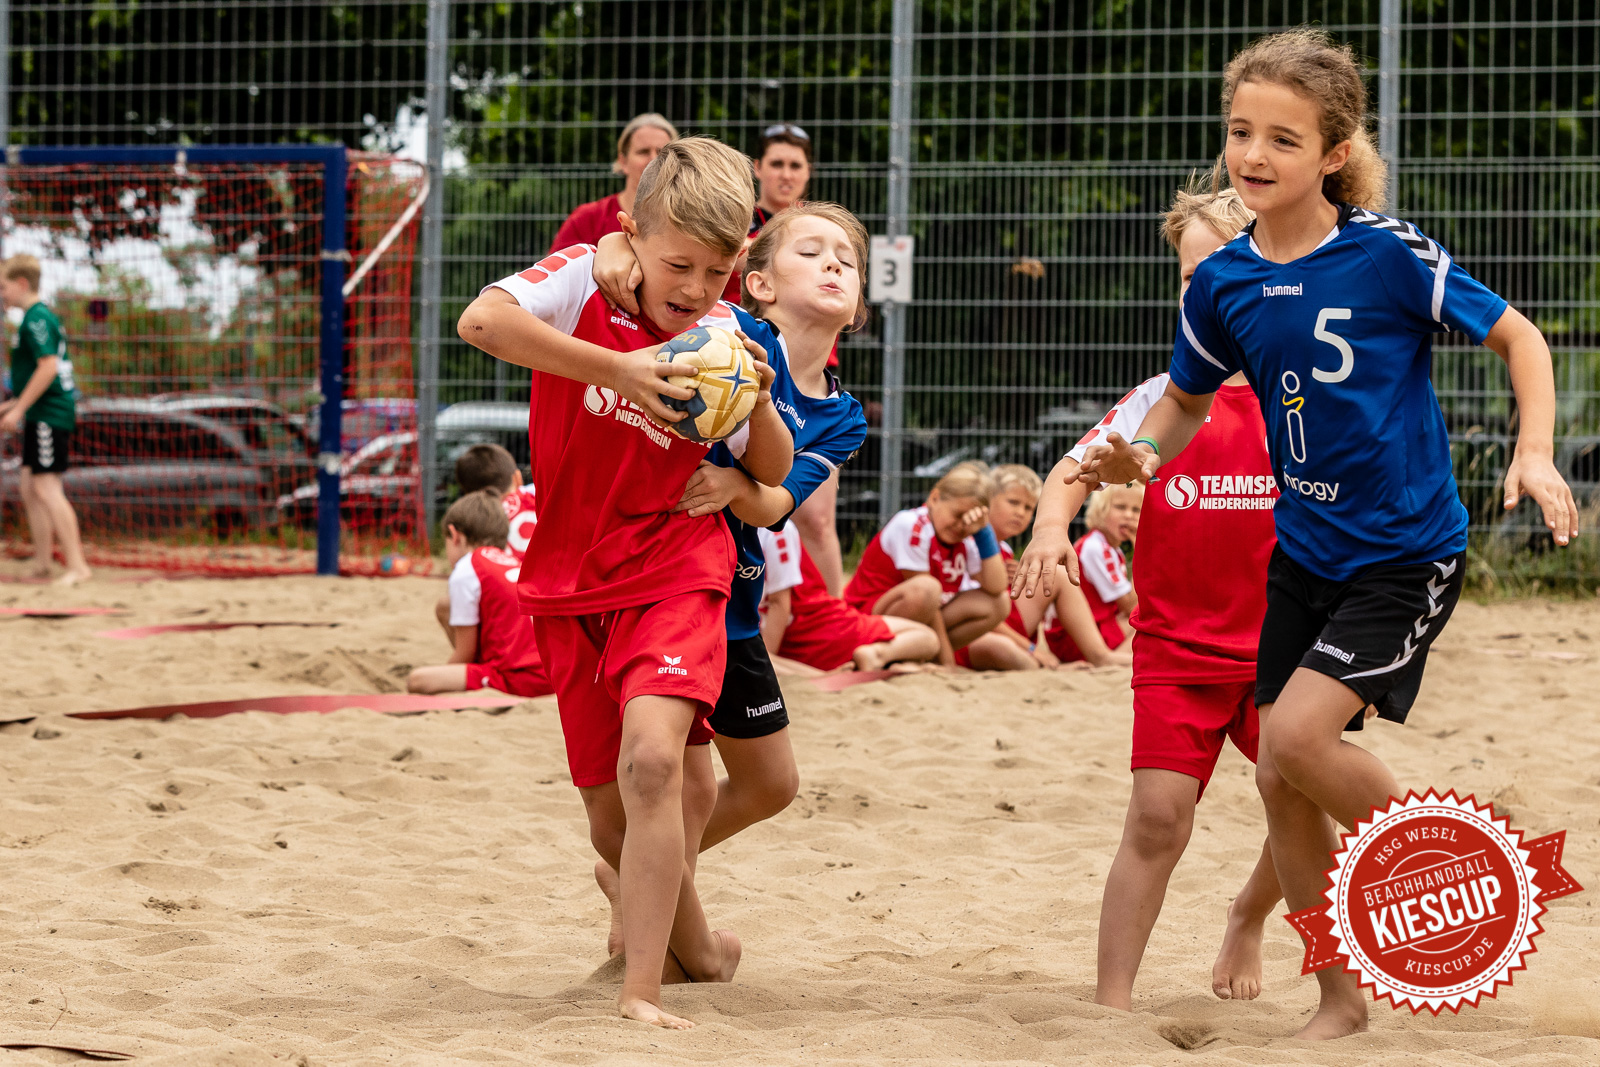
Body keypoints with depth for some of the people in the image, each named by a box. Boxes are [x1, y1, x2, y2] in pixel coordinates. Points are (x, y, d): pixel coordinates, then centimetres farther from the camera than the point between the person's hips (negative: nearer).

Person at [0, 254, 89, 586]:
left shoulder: (37, 319, -13)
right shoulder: (43, 316, 18)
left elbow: (48, 367, -23)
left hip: (49, 414, -10)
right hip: (42, 417, 10)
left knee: (46, 488, -12)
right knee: (29, 487, 12)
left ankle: (77, 566, -15)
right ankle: (42, 564, 16)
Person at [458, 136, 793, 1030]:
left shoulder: (724, 337, -3)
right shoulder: (587, 278, -9)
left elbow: (775, 475, 4)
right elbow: (481, 321, -29)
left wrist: (758, 405, -16)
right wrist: (616, 369, -32)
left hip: (675, 570, -1)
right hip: (571, 579, 2)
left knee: (651, 756, -27)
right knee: (613, 819, 9)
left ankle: (643, 992, -25)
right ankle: (697, 948, 36)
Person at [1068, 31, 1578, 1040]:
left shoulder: (1389, 253, -15)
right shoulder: (1222, 283, -2)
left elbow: (1516, 335, -7)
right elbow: (1189, 398, 15)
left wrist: (1535, 451, -21)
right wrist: (1141, 456, -6)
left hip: (1407, 550, -6)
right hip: (1303, 550, 6)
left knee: (1299, 733, -21)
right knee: (1280, 778, 5)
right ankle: (1341, 999, 22)